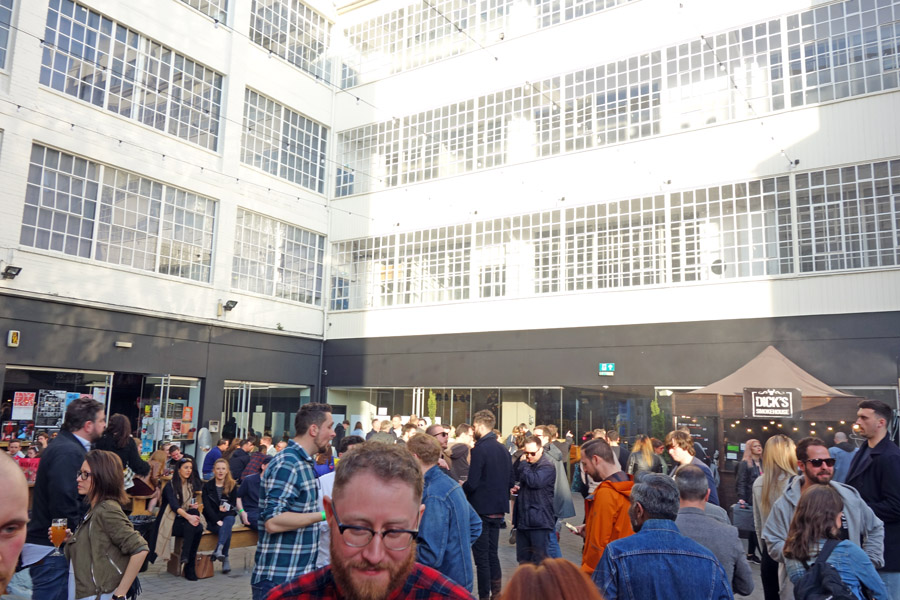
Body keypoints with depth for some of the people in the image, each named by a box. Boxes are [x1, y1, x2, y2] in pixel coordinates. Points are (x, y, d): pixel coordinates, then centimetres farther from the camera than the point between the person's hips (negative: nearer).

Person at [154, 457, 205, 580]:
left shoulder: (191, 484, 14)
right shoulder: (170, 486, -6)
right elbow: (174, 505, -22)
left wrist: (194, 507, -6)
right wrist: (188, 516, -38)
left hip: (184, 519, 5)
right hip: (171, 521, -5)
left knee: (199, 528, -29)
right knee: (193, 528, -33)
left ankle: (189, 567, -26)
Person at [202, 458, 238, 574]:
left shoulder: (232, 486, 10)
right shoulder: (207, 486, 5)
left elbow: (233, 504, 5)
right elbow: (207, 506, -5)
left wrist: (227, 507, -18)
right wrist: (217, 521, -18)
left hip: (227, 517, 1)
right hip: (211, 520, -1)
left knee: (229, 520, -37)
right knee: (227, 529, -33)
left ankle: (219, 550, -53)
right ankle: (225, 559, -37)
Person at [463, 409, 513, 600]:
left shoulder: (479, 449, -17)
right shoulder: (503, 449, 7)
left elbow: (472, 483, -21)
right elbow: (510, 480, 12)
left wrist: (460, 488, -1)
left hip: (481, 509, -7)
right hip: (498, 509, 8)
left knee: (481, 557, 2)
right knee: (492, 553, 17)